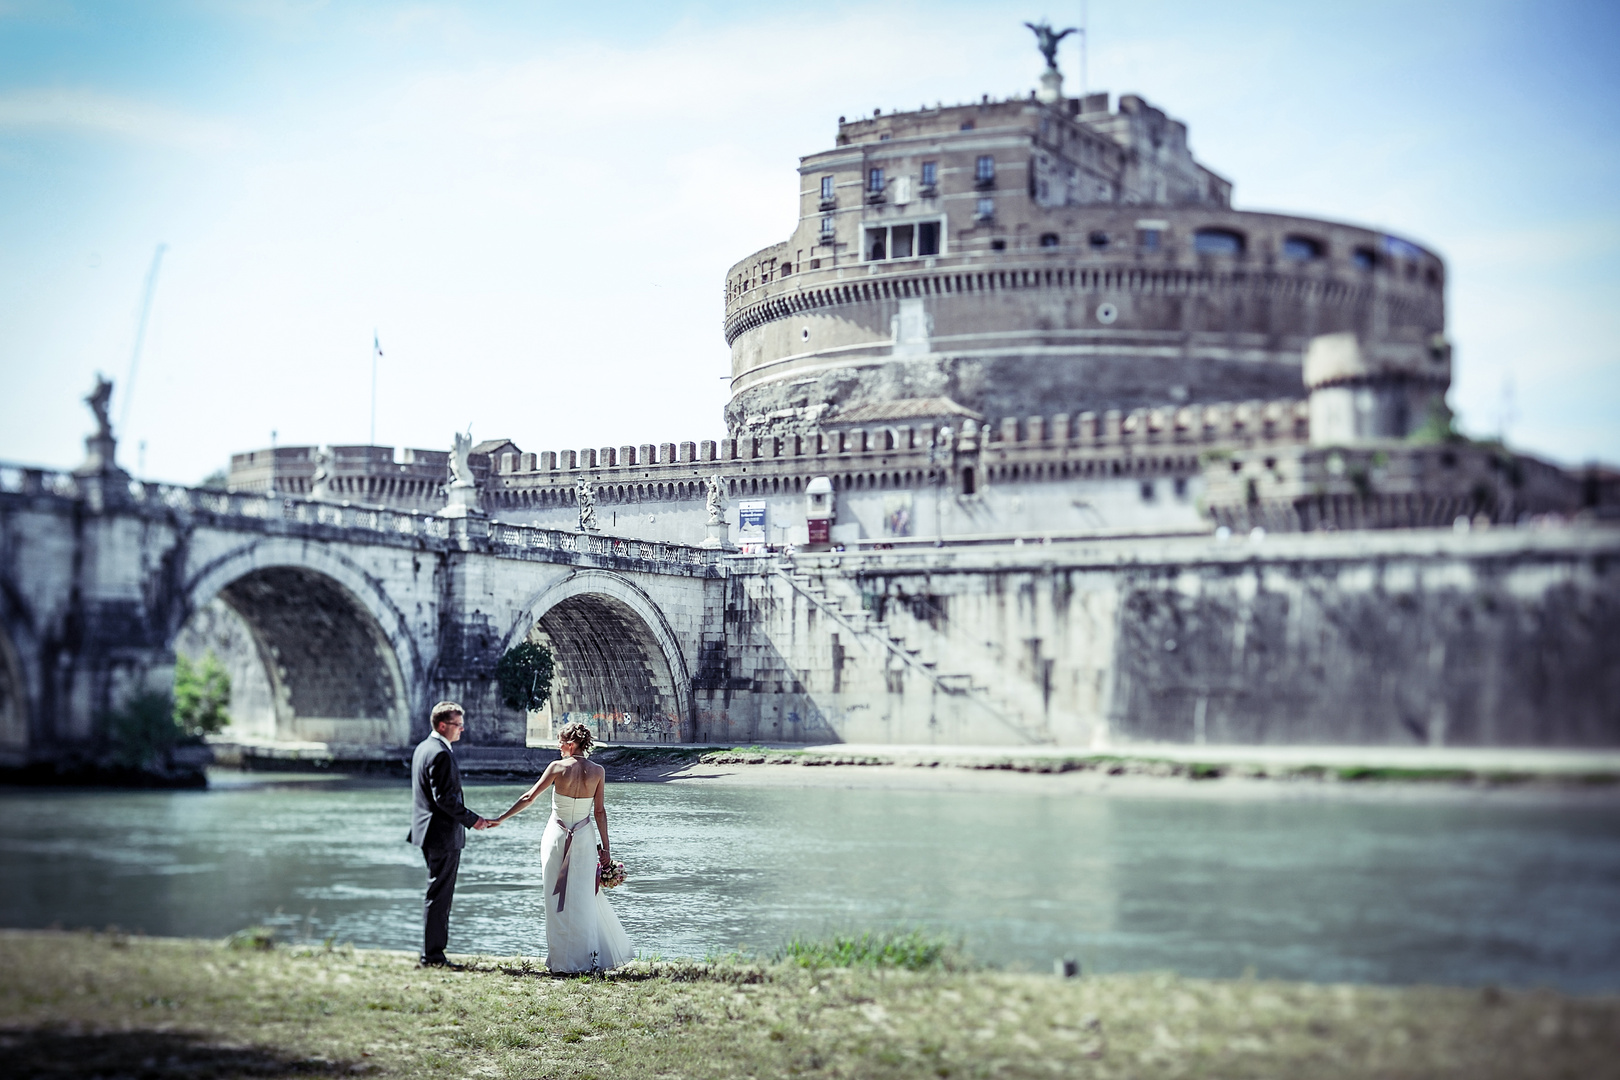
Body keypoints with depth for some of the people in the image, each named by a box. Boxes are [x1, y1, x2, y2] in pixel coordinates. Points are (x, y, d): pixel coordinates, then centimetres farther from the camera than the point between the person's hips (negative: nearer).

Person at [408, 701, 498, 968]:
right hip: (443, 835, -11)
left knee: (440, 894, 15)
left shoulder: (423, 748, 15)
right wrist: (471, 820, -13)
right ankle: (432, 955, -2)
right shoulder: (440, 754, -18)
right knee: (439, 895, -5)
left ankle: (432, 953, 19)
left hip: (430, 832, 11)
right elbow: (444, 798, -22)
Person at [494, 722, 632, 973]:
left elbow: (529, 797, -8)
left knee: (558, 898, 5)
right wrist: (605, 847, 3)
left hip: (557, 837, -2)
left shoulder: (557, 767, -10)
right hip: (585, 838, 3)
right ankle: (591, 957, 12)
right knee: (586, 898, 10)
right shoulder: (597, 771, -3)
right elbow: (599, 811, -2)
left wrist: (501, 818, 1)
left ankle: (563, 958, 8)